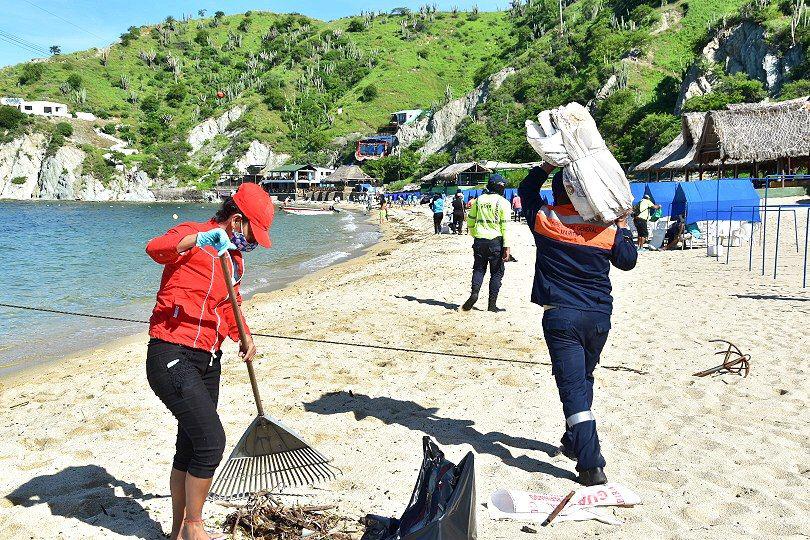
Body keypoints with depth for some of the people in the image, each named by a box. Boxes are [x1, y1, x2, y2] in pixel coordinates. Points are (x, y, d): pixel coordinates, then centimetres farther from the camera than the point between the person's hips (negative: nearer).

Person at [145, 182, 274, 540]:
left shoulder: (234, 257, 16)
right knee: (211, 440, -12)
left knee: (190, 447, 15)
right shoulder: (191, 236, -10)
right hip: (172, 357, -9)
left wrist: (244, 336, 10)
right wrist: (200, 239, -45)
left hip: (207, 362, 9)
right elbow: (154, 249, -32)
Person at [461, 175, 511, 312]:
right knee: (496, 272, 6)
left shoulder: (479, 200, 7)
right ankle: (492, 304, 6)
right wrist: (506, 247, -9)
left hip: (479, 240, 3)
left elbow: (470, 221, 12)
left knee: (479, 269, 14)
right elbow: (505, 226, -10)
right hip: (496, 241, -3)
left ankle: (474, 293, -9)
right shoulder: (503, 202, -5)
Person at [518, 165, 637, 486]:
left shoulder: (544, 220, -3)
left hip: (560, 316, -3)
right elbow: (628, 261, 17)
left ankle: (591, 466, -11)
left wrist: (549, 164, 18)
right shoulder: (606, 228, -1)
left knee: (573, 388, -6)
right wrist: (623, 225, 24)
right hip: (599, 315, 3)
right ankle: (574, 443, 38)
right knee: (584, 379, 22)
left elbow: (526, 189, 17)